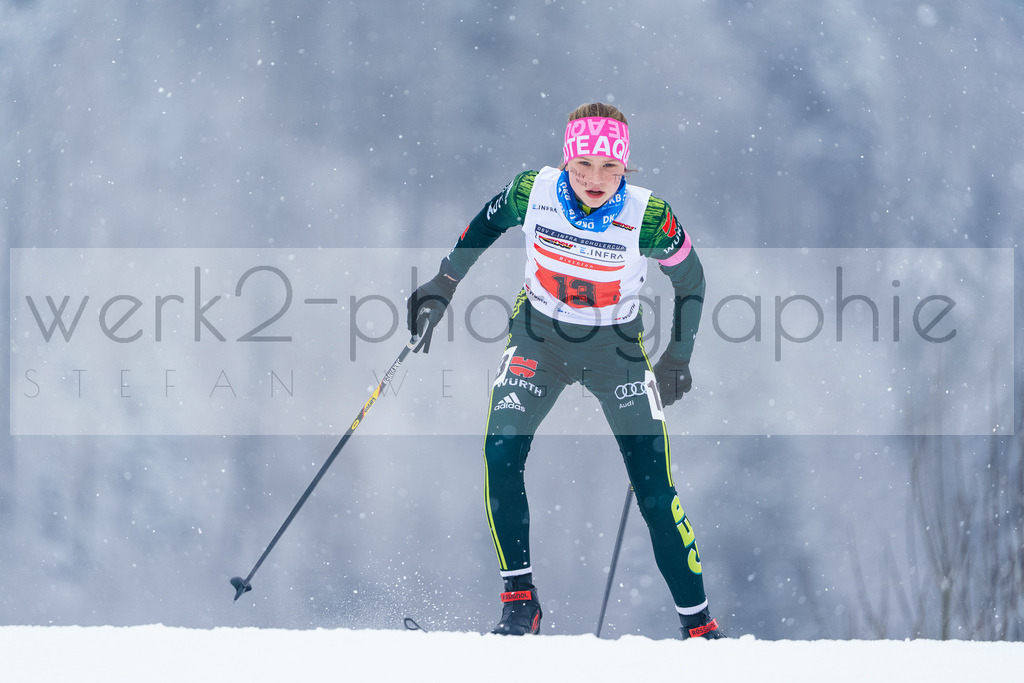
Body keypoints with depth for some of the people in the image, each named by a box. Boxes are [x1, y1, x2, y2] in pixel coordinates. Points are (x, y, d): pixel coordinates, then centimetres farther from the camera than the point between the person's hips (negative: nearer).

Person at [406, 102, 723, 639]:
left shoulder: (648, 217, -23)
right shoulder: (533, 192, -19)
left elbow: (690, 281, -4)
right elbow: (486, 224, 5)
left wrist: (678, 357, -6)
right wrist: (442, 285, 4)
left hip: (617, 347, -2)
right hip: (540, 336, 2)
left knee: (656, 494, -7)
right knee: (501, 454, -21)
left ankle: (699, 624, 7)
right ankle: (519, 602, -8)